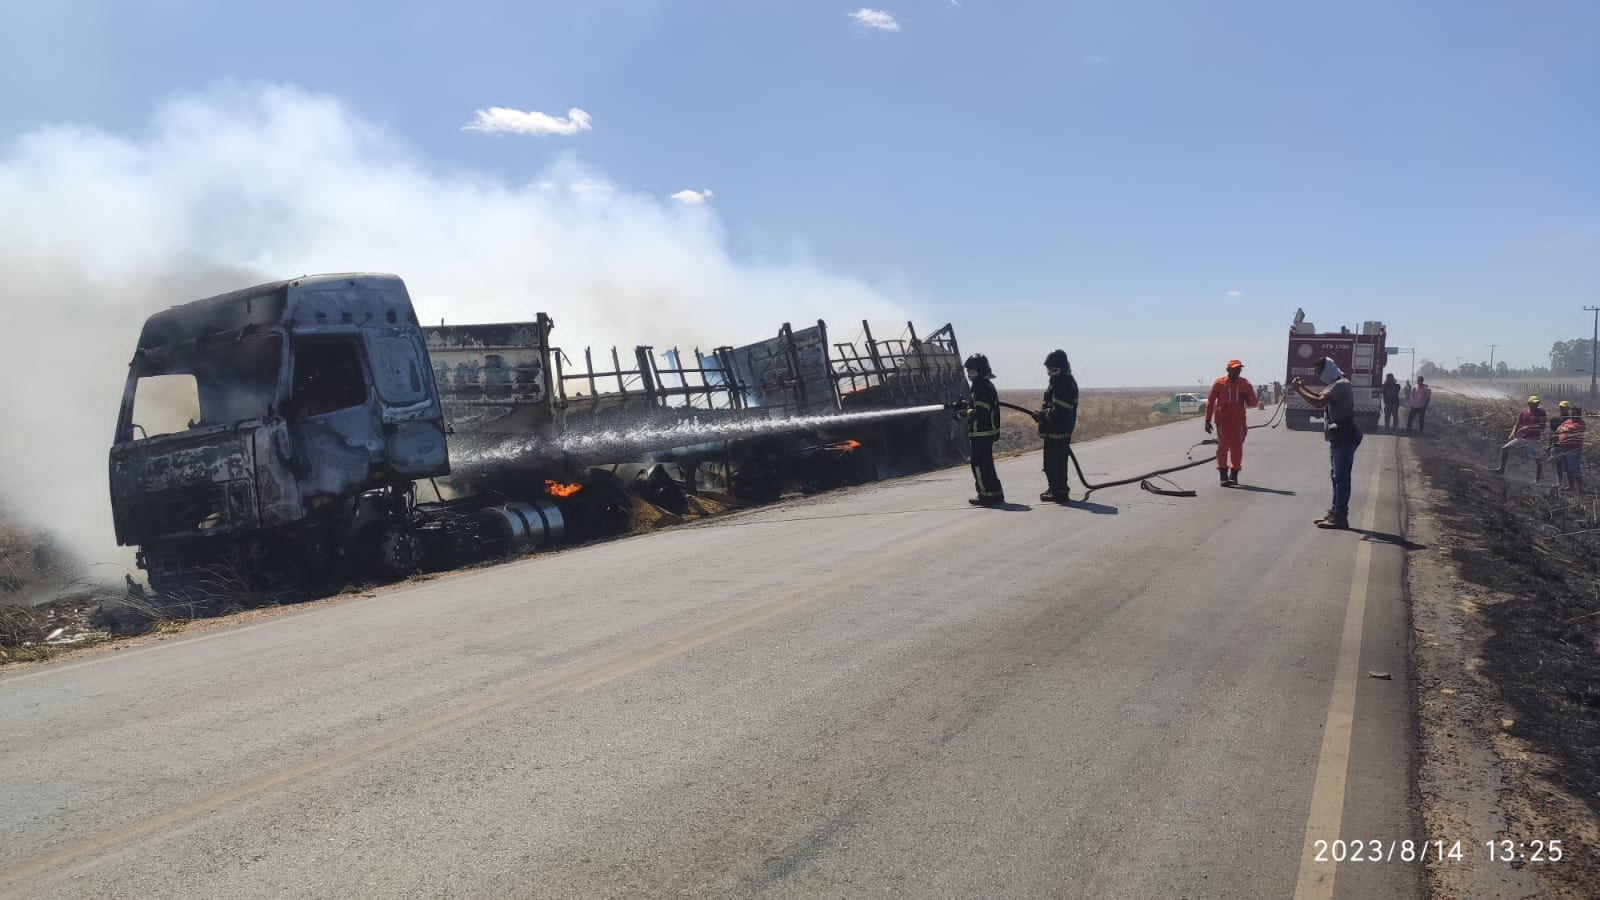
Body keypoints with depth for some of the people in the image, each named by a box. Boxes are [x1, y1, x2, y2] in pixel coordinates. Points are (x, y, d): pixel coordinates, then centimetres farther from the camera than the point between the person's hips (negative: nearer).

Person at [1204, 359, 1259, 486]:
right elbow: (1210, 402, 2)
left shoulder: (1245, 384, 6)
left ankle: (1234, 474, 14)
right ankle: (1223, 475, -3)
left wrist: (1247, 398, -16)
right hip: (1223, 420, -3)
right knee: (1223, 445, -6)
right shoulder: (1219, 383, -1)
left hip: (1238, 420, 3)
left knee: (1237, 446, 4)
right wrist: (1208, 421, -1)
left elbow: (1254, 403, 8)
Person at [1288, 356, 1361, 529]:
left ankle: (1340, 516, -6)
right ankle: (1335, 512, 22)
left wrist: (1298, 390, -19)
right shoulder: (1337, 384, 16)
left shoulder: (1340, 385, -17)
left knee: (1341, 476, -8)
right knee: (1337, 475, 15)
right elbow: (1320, 397, 25)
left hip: (1344, 437, -11)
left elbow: (1318, 403, -28)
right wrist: (1303, 387, 13)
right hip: (1339, 436, 11)